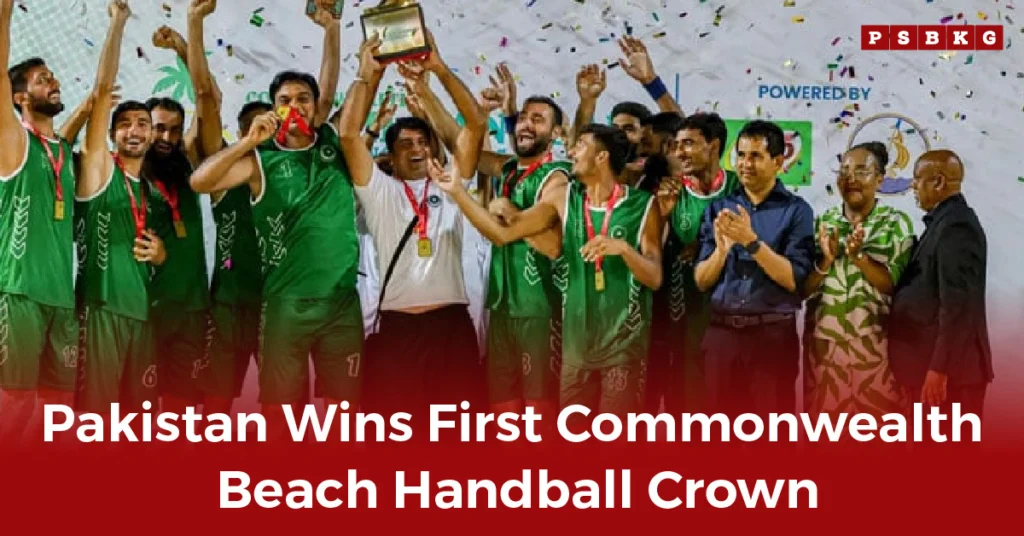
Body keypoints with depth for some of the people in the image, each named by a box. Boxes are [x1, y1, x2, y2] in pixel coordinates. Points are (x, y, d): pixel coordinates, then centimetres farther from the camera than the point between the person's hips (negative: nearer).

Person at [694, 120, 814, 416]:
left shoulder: (796, 210, -1)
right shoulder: (718, 208, 8)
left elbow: (793, 279, -10)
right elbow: (701, 281, 4)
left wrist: (751, 241, -19)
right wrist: (721, 249, -15)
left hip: (773, 333, -3)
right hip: (721, 332, 3)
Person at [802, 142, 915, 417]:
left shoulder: (896, 223, 0)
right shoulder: (822, 223, 7)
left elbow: (896, 285, -8)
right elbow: (803, 288, 3)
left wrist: (858, 255, -20)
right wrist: (826, 259, -15)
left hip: (877, 346, -2)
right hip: (825, 344, 2)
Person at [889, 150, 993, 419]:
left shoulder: (956, 227, -16)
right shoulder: (946, 221, 14)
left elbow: (958, 304, -22)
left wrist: (939, 369, -23)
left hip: (949, 367, -10)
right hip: (934, 361, 10)